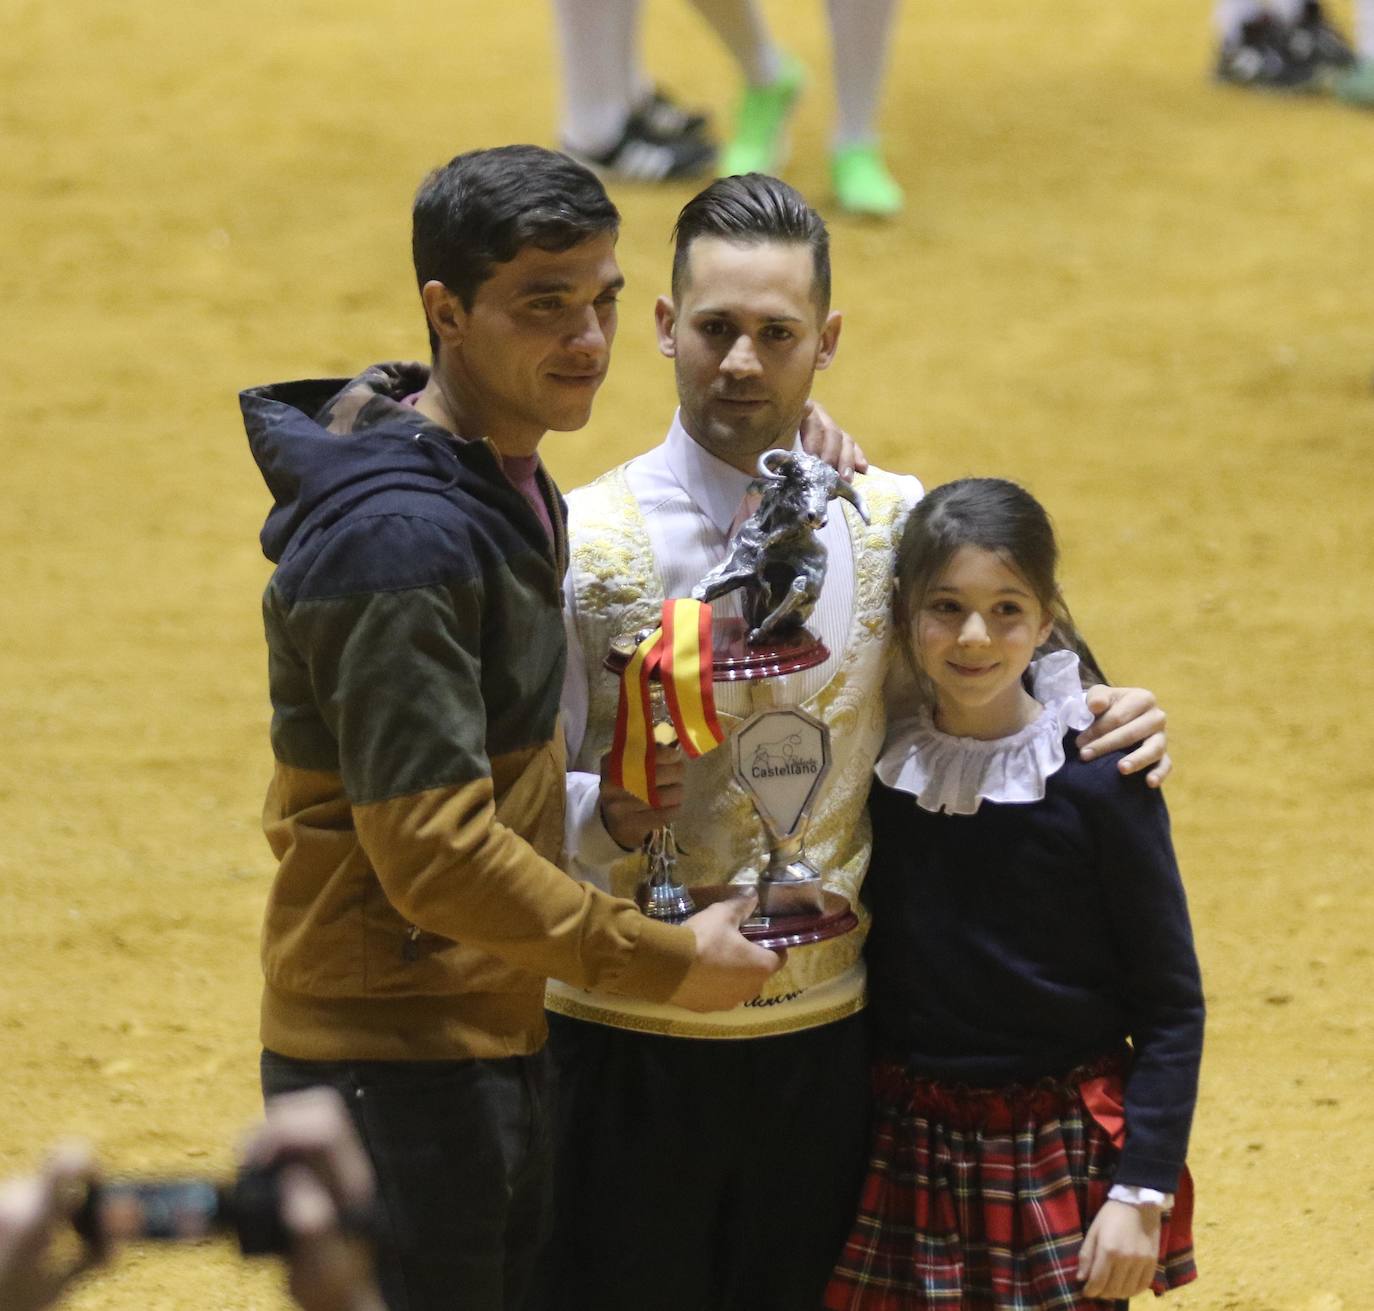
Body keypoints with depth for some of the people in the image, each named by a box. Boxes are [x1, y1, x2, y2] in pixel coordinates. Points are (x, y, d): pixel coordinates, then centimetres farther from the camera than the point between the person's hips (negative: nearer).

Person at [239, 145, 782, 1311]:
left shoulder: (504, 481, 9)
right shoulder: (404, 537, -23)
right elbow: (434, 851, -25)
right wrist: (663, 962, -17)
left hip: (496, 1036, 10)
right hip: (395, 1066, -10)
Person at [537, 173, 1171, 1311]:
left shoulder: (893, 526, 2)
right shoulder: (590, 546, -9)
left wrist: (1109, 719, -1)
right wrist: (607, 812, -29)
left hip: (826, 1042, 3)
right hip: (632, 1037, -3)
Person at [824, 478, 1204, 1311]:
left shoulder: (1098, 781, -11)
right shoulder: (877, 766, -1)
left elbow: (1171, 1007, -8)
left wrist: (1141, 1195, -11)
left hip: (1060, 1163, -3)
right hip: (907, 1154, 3)